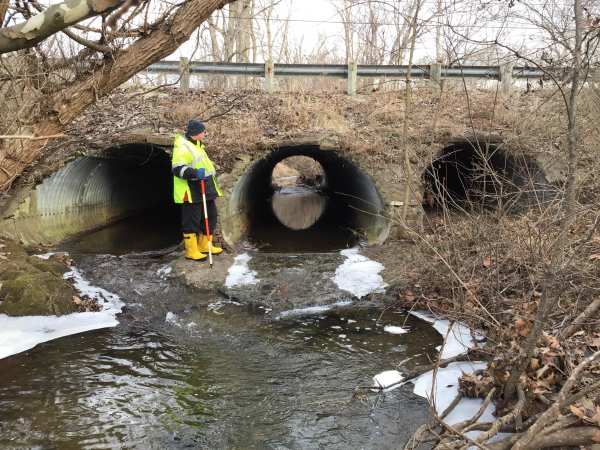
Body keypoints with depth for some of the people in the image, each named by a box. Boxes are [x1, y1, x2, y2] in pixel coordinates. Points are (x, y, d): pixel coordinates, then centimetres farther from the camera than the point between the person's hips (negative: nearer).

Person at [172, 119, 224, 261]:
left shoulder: (196, 145, 19)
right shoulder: (182, 147, -14)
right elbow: (177, 169, -23)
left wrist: (211, 172, 25)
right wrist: (195, 173, -35)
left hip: (205, 191, 10)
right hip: (191, 193, -10)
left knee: (210, 217, 15)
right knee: (191, 222, -3)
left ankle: (204, 245, 28)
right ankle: (191, 251, 6)